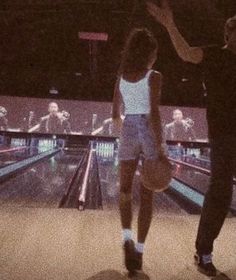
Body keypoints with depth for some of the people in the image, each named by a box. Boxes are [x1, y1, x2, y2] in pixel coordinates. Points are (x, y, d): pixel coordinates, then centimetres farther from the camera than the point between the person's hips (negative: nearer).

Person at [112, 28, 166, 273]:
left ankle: (127, 236, -6)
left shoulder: (121, 77, 7)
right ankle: (139, 249, 11)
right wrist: (160, 146, -17)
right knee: (146, 195, 6)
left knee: (125, 190, 15)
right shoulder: (154, 77, -7)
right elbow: (154, 112, -17)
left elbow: (115, 114, 11)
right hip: (149, 133, -3)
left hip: (129, 133, 3)